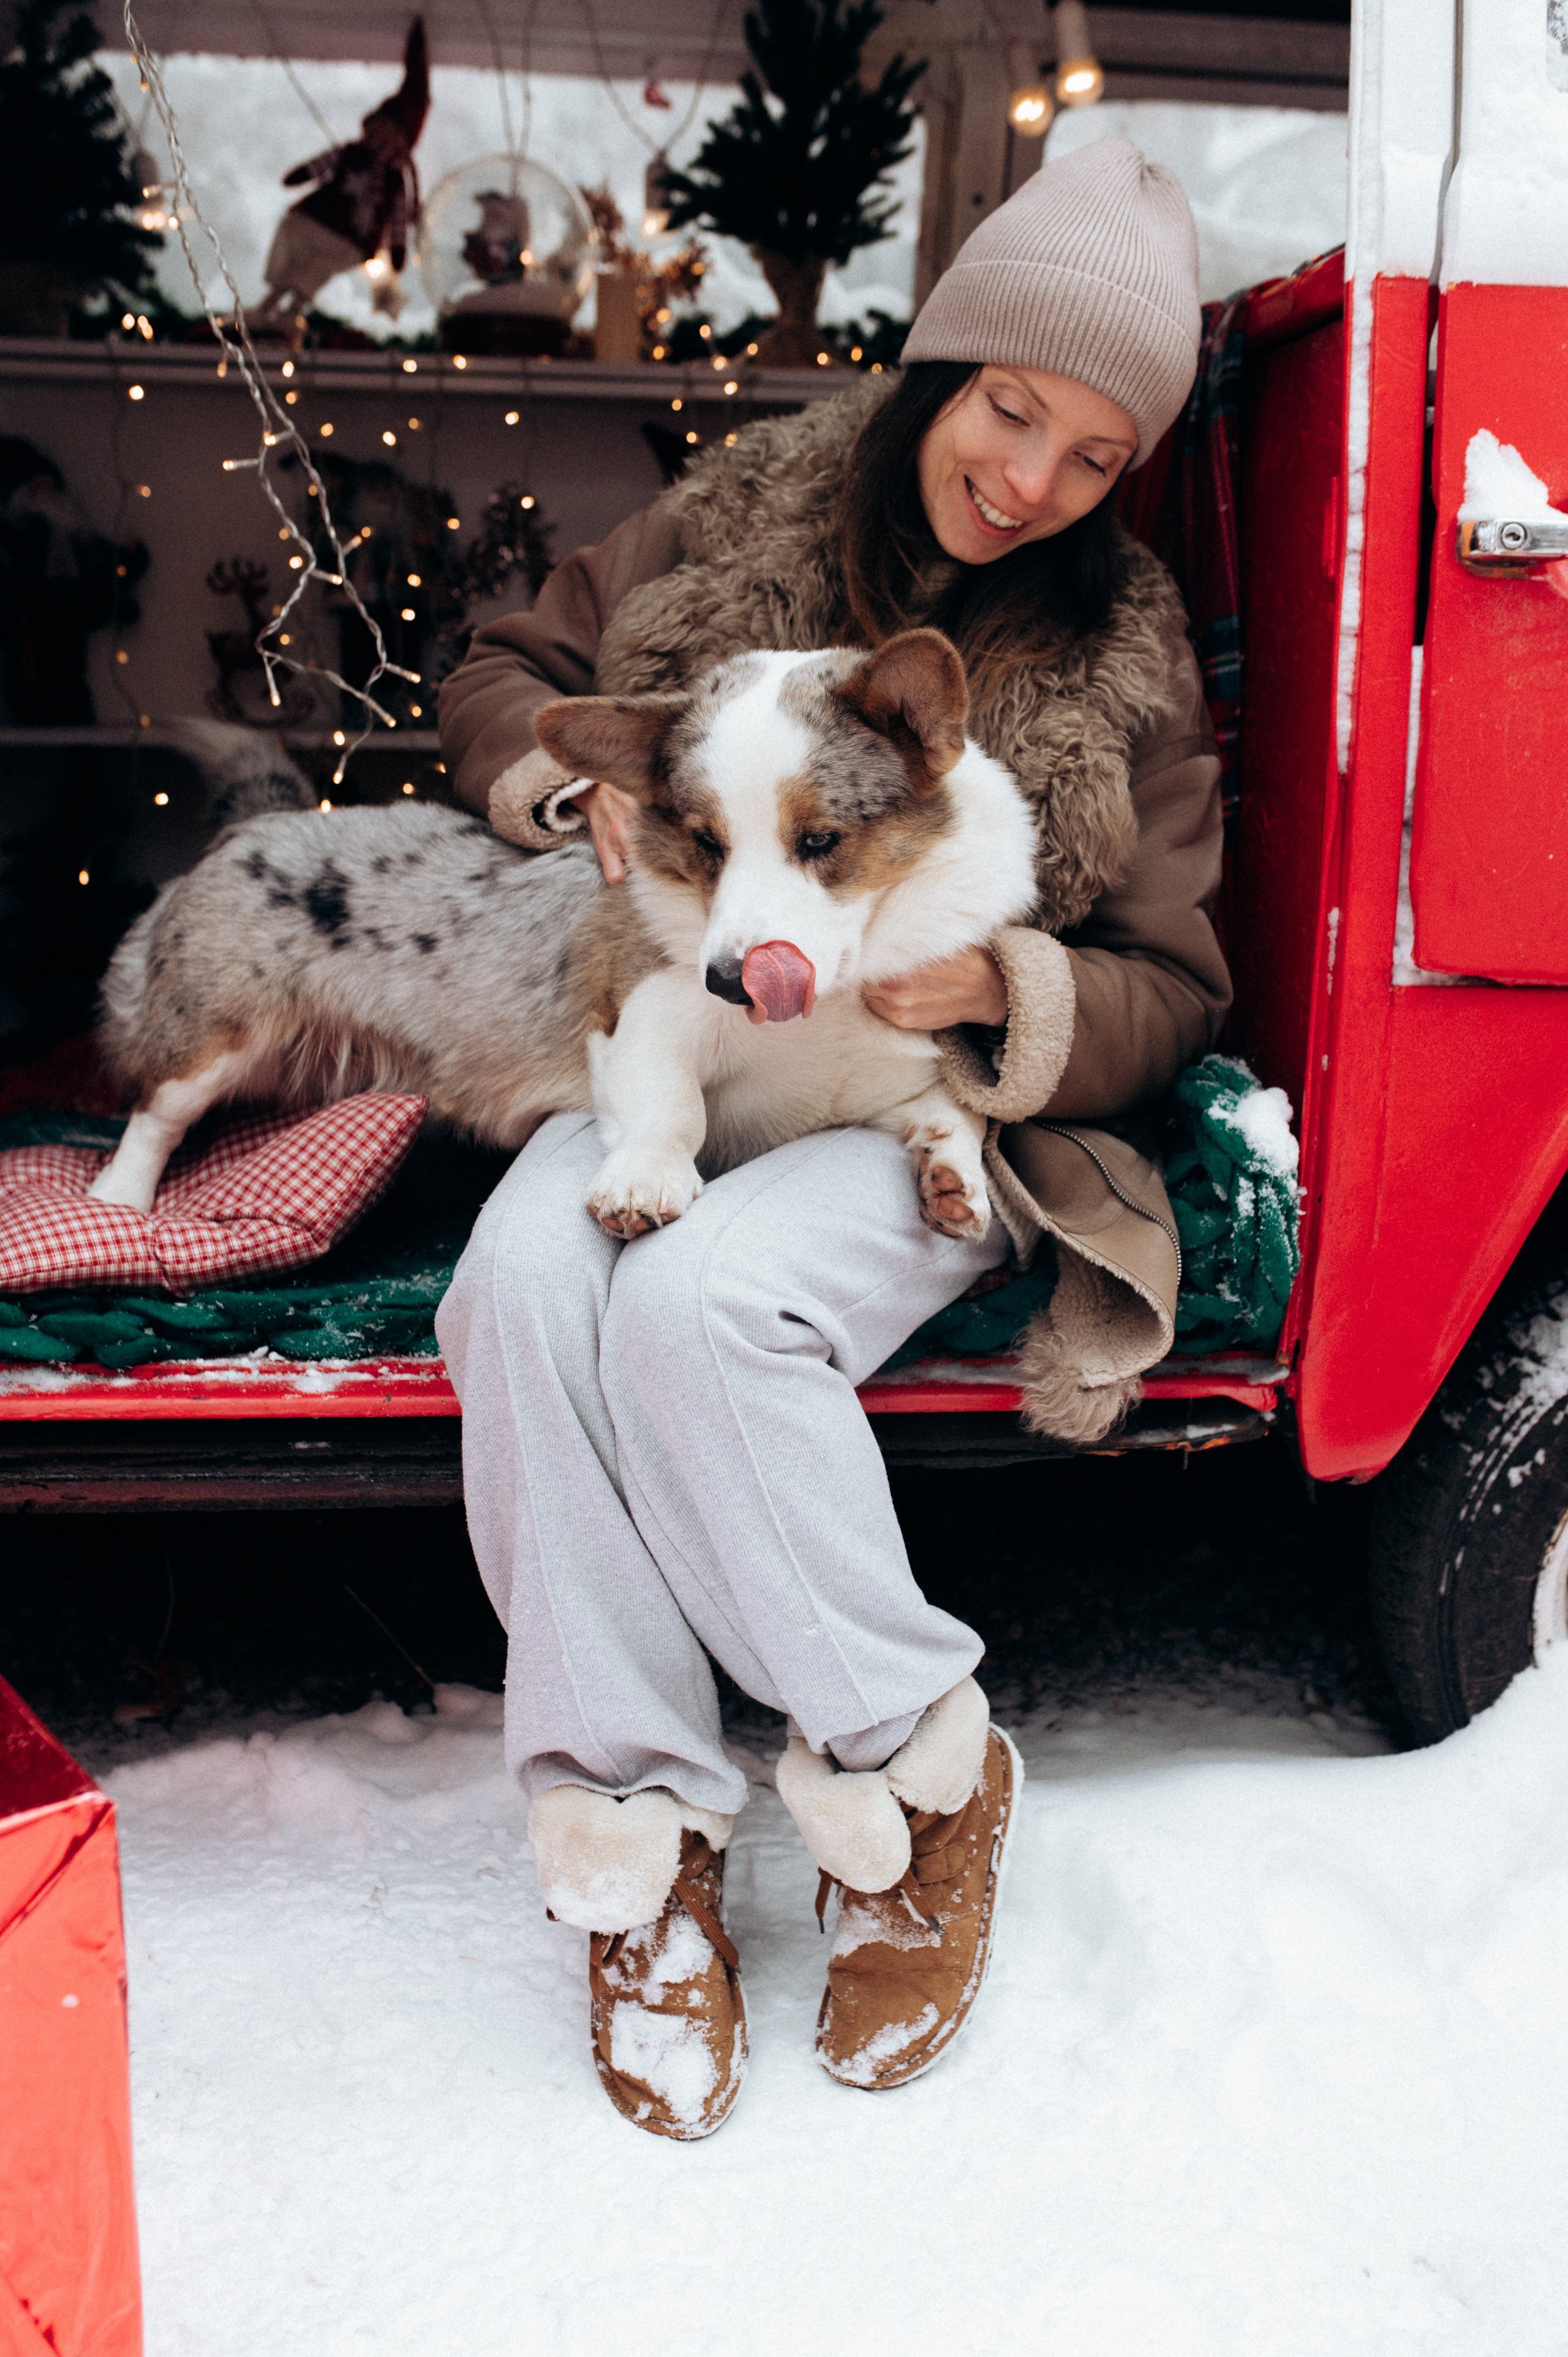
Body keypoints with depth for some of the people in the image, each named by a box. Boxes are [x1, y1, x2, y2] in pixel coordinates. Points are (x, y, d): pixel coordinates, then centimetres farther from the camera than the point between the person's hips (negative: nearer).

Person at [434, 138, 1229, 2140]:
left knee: (695, 1303, -34)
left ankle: (921, 1768, -13)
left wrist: (994, 990, -17)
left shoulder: (1124, 656, 4)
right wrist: (587, 776, -7)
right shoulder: (745, 515, 6)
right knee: (522, 1282, -31)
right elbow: (495, 679, 17)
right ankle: (638, 1826, -21)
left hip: (939, 1104, -2)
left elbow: (1170, 993, 4)